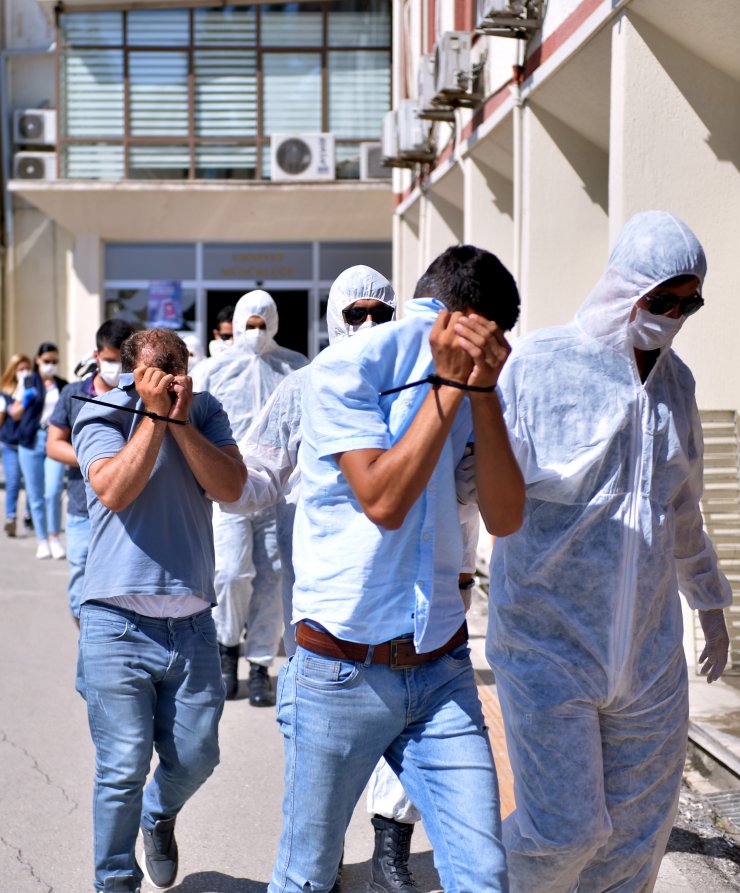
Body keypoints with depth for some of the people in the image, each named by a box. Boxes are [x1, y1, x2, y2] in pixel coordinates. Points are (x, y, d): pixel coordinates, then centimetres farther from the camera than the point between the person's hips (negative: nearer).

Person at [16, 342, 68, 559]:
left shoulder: (63, 386, 12)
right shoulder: (28, 383, 8)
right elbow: (16, 415, 8)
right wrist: (24, 402, -11)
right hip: (31, 441, 0)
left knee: (53, 491, -14)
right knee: (35, 495, 3)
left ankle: (54, 538, 0)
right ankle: (42, 541, 13)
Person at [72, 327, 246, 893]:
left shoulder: (206, 413, 6)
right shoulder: (101, 416, -2)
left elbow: (231, 488, -6)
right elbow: (114, 490, -17)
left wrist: (180, 420, -12)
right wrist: (154, 414, -15)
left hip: (191, 622, 3)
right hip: (118, 626, -3)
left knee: (196, 758, 11)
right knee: (122, 770, -2)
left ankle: (160, 815, 45)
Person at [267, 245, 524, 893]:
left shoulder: (471, 383, 5)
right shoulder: (345, 370, -10)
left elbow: (505, 518, -5)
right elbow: (383, 501, -21)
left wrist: (482, 391, -14)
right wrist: (450, 384, -18)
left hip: (442, 671, 4)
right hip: (343, 673, -4)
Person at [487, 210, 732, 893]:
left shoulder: (675, 381, 10)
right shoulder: (537, 365, -10)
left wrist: (710, 600, 29)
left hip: (649, 650, 6)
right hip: (550, 642, -6)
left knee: (639, 825, 10)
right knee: (564, 827, -5)